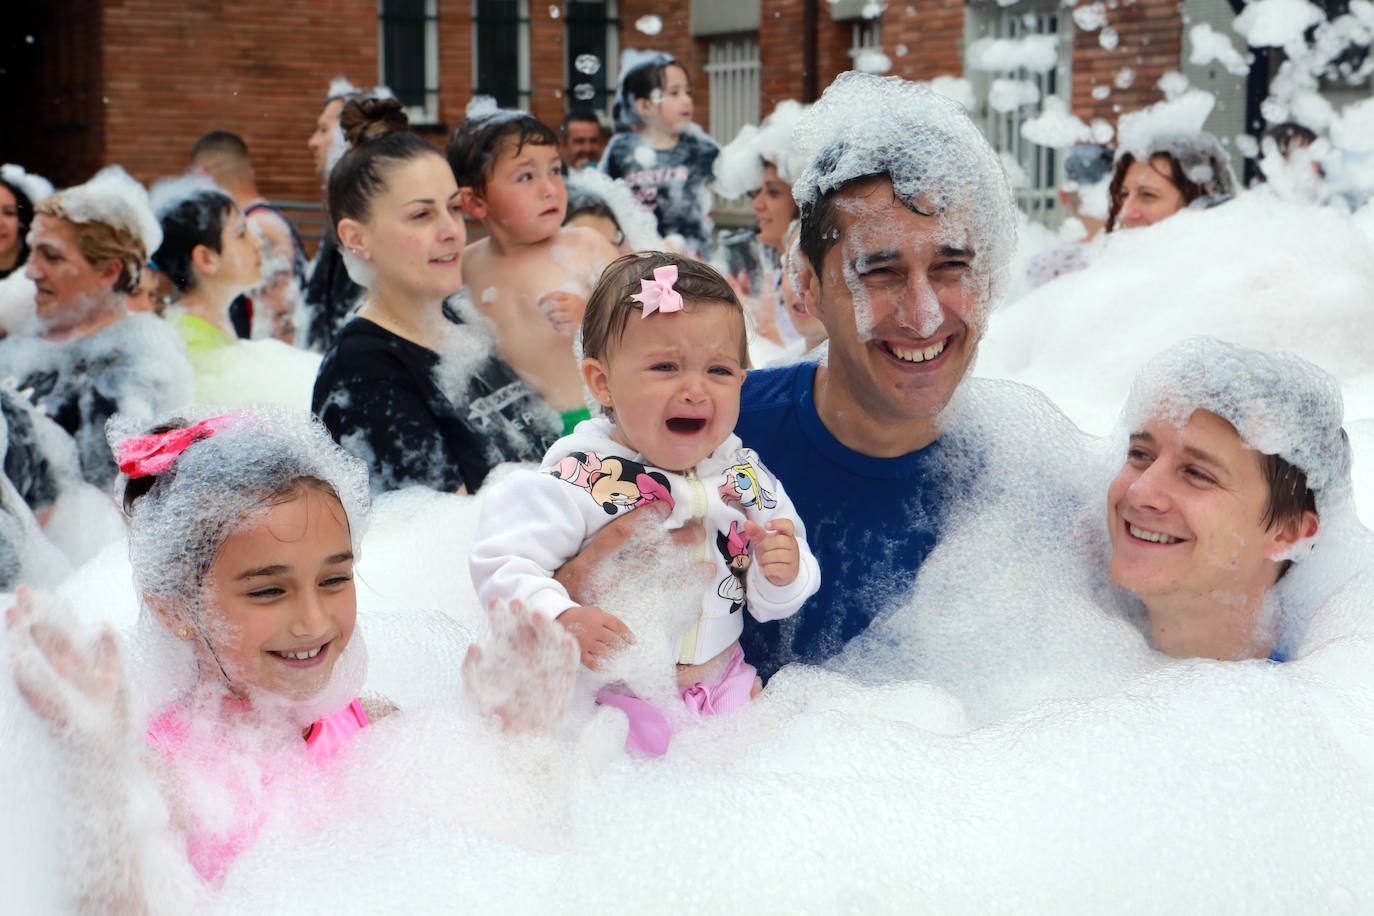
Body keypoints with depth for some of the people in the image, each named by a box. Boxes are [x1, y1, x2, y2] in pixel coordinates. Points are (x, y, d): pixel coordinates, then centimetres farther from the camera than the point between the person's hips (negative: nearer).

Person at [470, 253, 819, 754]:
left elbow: (769, 605, 6)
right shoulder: (579, 482, -16)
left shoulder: (745, 477, 0)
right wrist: (560, 619, -34)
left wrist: (783, 575, -16)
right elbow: (501, 562, -19)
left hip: (720, 681, 4)